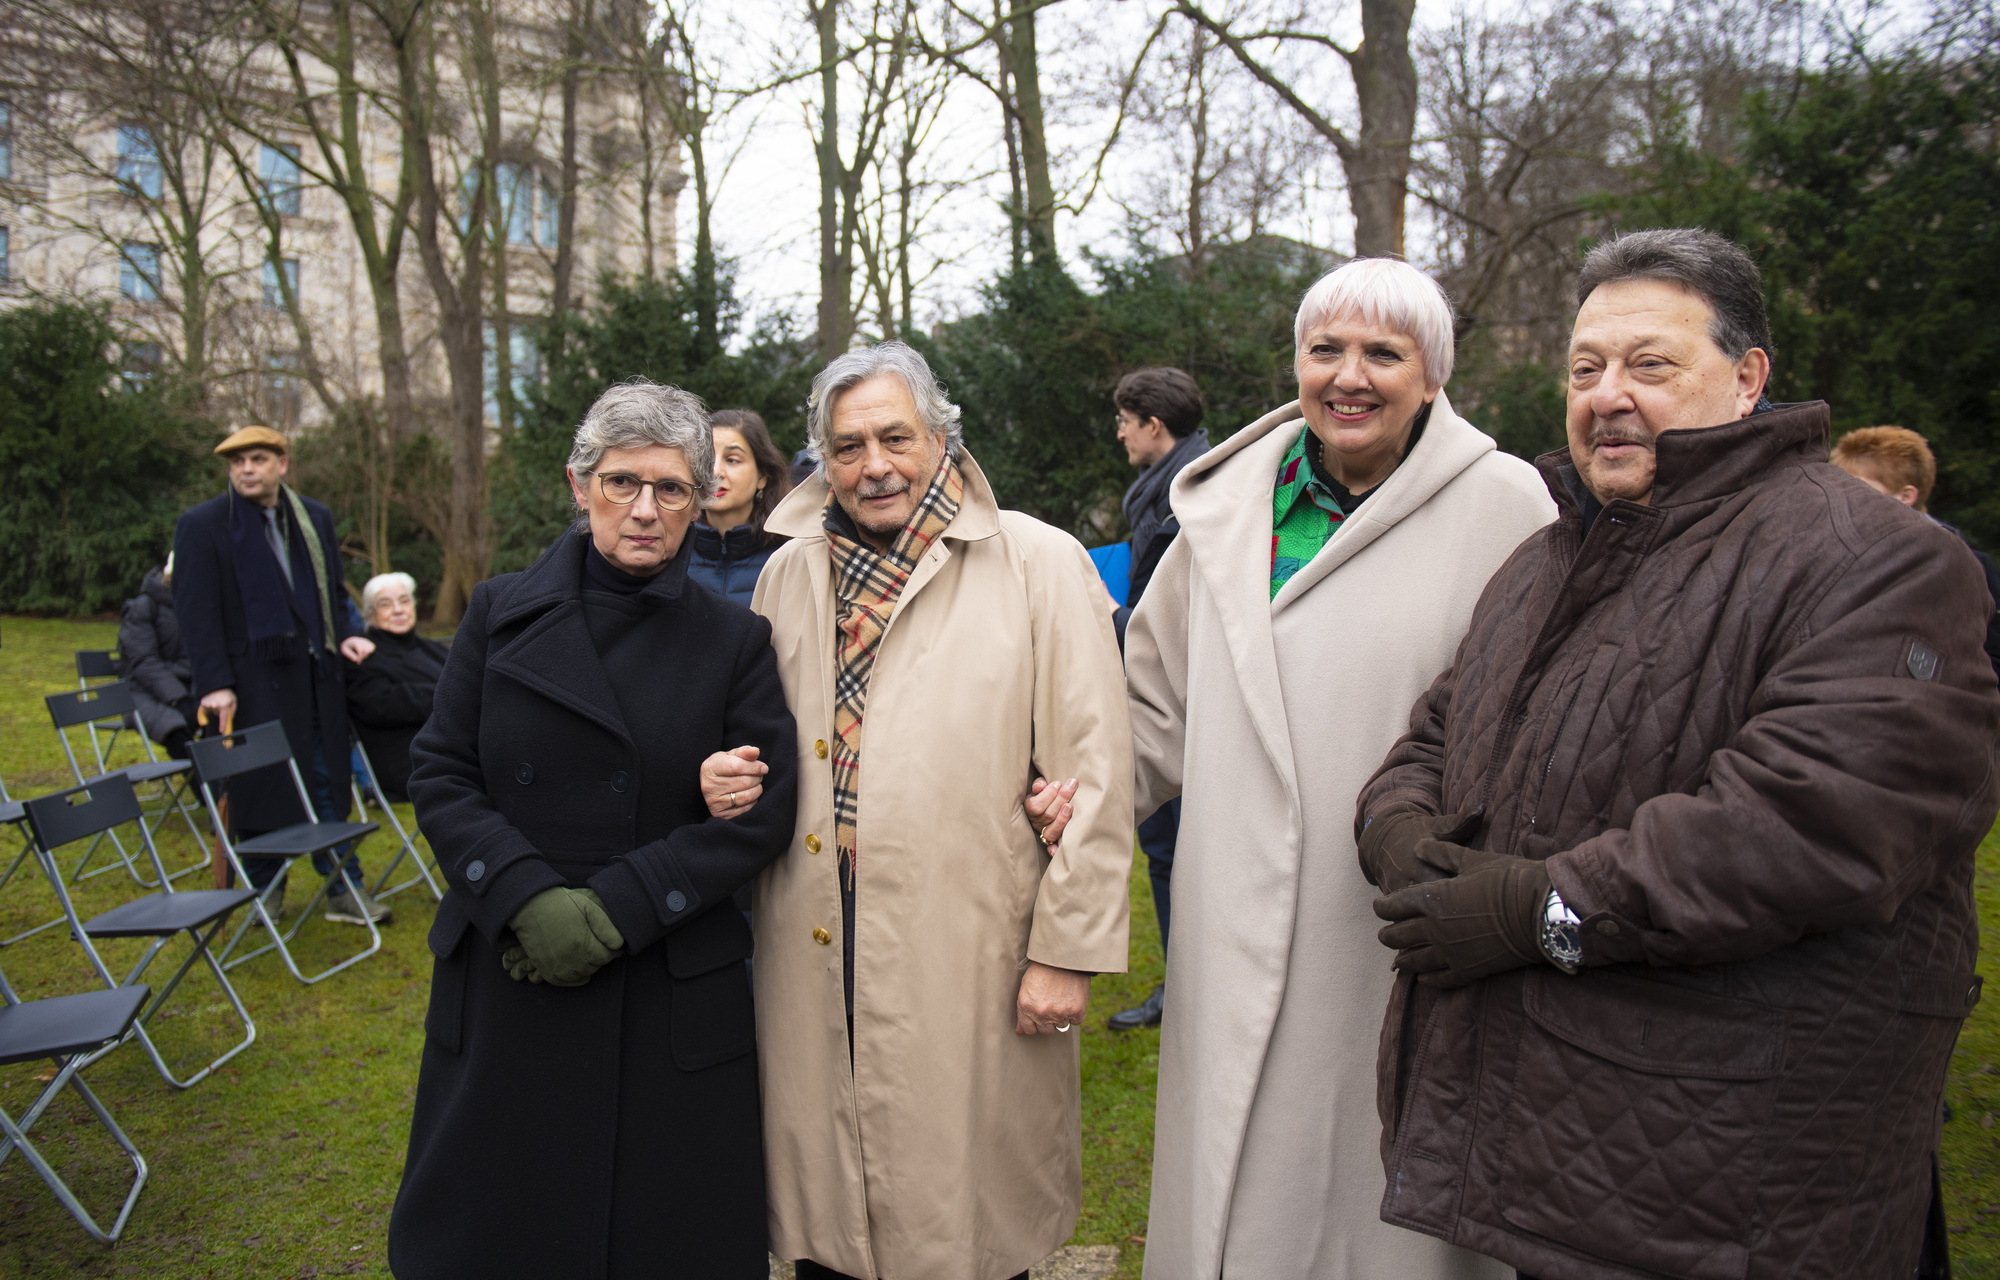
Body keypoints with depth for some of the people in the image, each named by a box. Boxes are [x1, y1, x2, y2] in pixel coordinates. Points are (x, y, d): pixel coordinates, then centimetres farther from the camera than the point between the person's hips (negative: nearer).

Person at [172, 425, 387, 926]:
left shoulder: (315, 518, 13)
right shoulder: (202, 525, -2)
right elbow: (196, 613, -7)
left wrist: (343, 636, 3)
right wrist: (214, 684, -14)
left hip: (314, 675, 4)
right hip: (252, 682, -4)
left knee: (328, 785, 6)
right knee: (263, 788, 3)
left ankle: (344, 889, 13)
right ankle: (265, 895, 19)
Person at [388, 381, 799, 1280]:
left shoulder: (734, 640, 0)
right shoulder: (500, 613, 4)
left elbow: (763, 811, -6)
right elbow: (439, 775, 1)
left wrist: (617, 907, -15)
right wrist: (527, 897, -15)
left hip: (669, 994, -1)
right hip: (506, 979, 2)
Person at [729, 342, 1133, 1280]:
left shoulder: (1039, 564, -5)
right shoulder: (787, 574, 9)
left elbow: (1094, 772, -7)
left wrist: (1067, 950, -8)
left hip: (971, 970, -3)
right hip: (815, 961, 4)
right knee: (825, 1205, 16)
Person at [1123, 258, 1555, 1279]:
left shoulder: (1504, 506, -5)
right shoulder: (1229, 503, 7)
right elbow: (1163, 696, 15)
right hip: (1242, 937, 4)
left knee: (1389, 1193, 11)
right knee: (1239, 1182, 15)